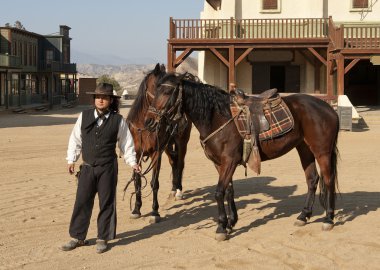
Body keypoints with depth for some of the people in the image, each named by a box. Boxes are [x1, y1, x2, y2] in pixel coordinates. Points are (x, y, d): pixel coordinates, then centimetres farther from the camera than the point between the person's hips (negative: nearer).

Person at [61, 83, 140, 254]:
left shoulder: (118, 120, -3)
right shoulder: (84, 116, 1)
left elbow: (126, 143, 5)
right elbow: (75, 139, 7)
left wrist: (132, 162, 2)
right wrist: (71, 159, 4)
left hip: (108, 168, -2)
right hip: (87, 167, 2)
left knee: (106, 203, 5)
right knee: (82, 202, 6)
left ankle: (103, 239, 17)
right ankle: (77, 237, 18)